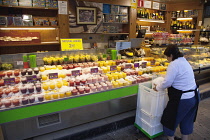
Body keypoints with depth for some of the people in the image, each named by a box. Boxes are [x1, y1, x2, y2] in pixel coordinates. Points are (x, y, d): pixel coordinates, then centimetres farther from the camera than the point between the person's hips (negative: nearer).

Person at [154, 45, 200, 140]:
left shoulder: (174, 64, -19)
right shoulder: (185, 61, 10)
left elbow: (167, 82, -21)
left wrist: (157, 87, -5)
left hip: (182, 99, -9)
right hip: (193, 97, 9)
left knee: (170, 120, 11)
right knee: (187, 121, 24)